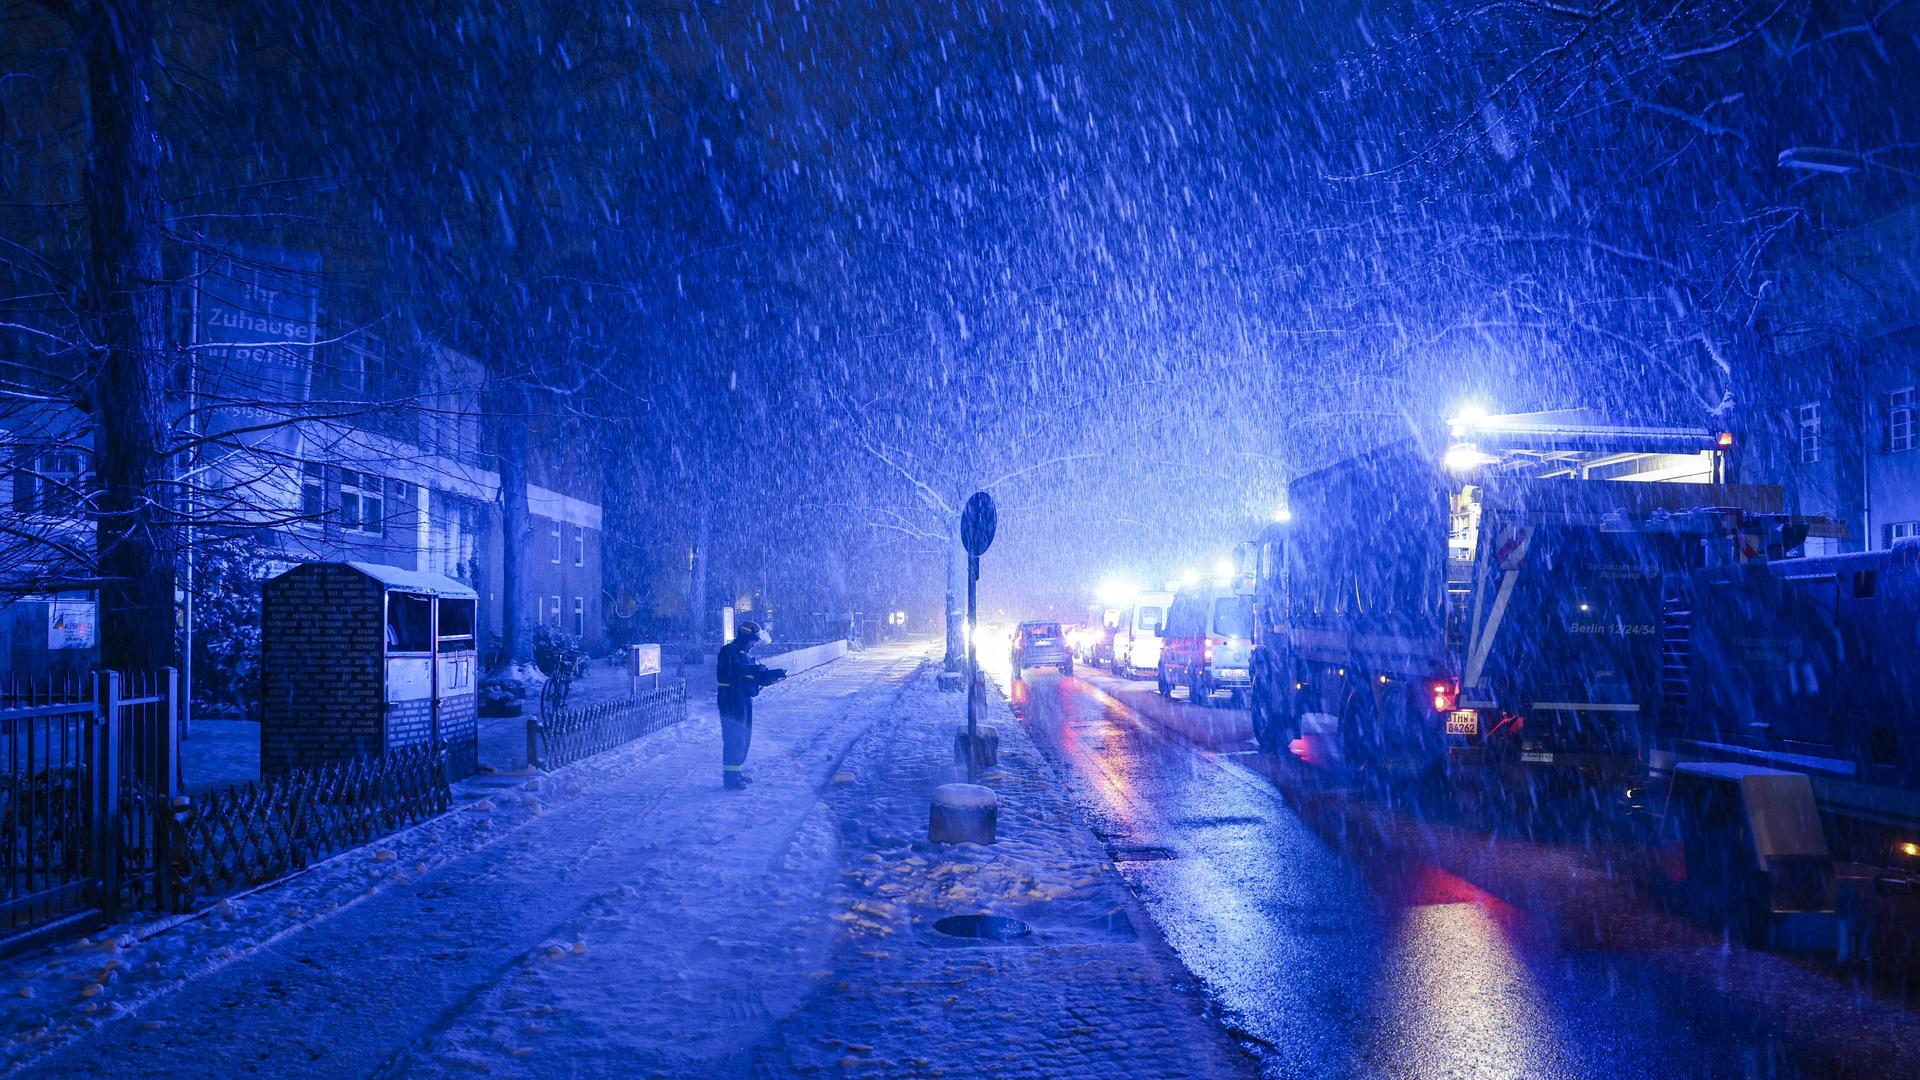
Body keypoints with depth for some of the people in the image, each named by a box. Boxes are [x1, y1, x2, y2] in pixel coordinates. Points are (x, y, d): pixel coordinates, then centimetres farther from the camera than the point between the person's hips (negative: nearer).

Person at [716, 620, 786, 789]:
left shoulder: (745, 654, 19)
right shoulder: (729, 651, -10)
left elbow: (758, 677, 17)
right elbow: (736, 669, -28)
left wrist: (774, 674, 3)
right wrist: (757, 668, -24)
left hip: (744, 700, 10)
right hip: (731, 701, -10)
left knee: (744, 737, 14)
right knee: (734, 738, -10)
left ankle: (736, 771, 23)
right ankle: (730, 777, -8)